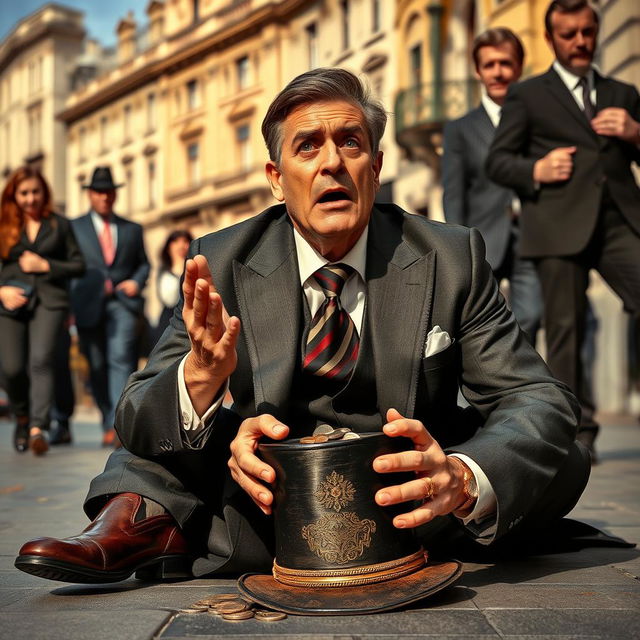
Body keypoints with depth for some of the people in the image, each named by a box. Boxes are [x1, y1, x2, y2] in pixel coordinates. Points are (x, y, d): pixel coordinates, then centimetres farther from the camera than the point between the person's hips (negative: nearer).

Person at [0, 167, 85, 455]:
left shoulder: (60, 225, 11)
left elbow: (79, 265, 9)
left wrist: (45, 266, -4)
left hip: (49, 301, -1)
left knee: (41, 360, -20)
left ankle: (38, 427, -26)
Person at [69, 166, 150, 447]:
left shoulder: (132, 229, 17)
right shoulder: (73, 227, 12)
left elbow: (143, 263, 22)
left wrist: (137, 282, 0)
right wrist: (68, 307, -5)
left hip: (122, 302, 0)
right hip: (88, 305, 0)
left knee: (121, 358, -19)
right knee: (98, 368, 5)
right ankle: (108, 425, 20)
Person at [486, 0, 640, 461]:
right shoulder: (527, 95, 16)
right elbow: (497, 162, 9)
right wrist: (534, 171, -10)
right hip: (560, 226, -2)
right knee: (566, 330, -3)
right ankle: (577, 431, 5)